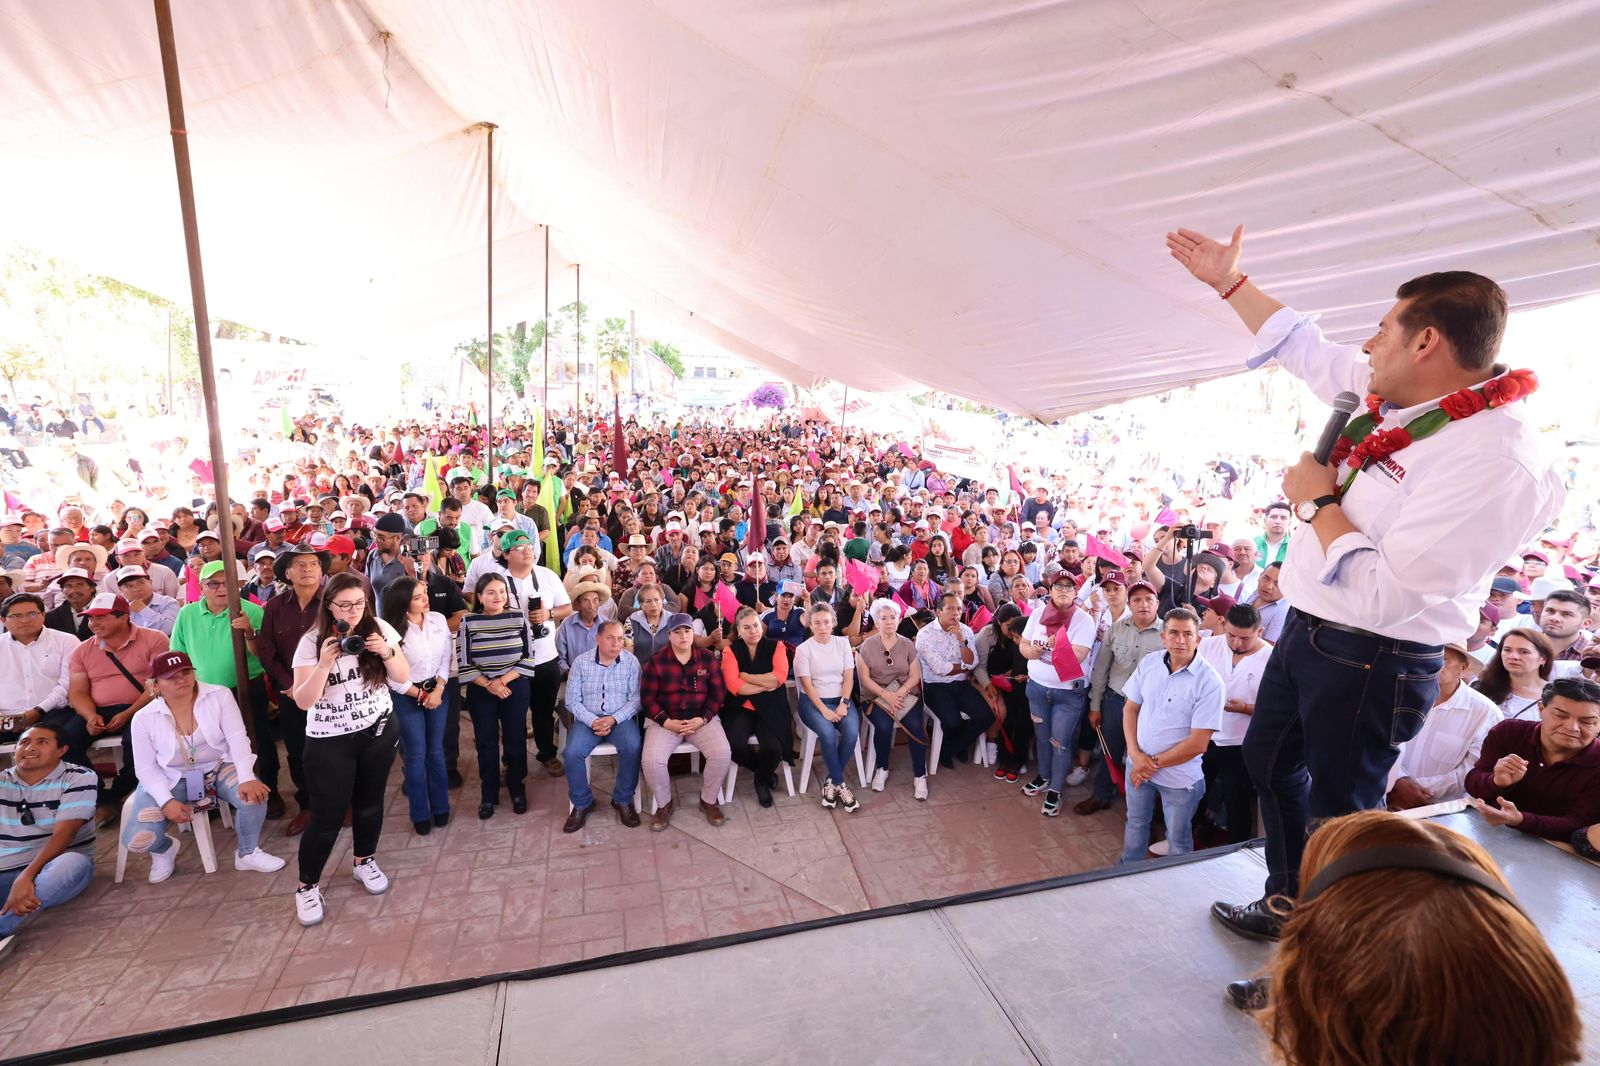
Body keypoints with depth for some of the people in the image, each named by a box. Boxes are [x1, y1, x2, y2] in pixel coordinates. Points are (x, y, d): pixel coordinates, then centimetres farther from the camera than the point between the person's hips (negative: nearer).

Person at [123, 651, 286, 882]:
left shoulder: (219, 695, -11)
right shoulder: (144, 718, -7)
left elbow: (237, 738, -17)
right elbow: (146, 768, -4)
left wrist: (246, 778, -31)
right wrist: (166, 801, -21)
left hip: (218, 768, -1)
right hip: (171, 779, 1)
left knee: (253, 795, -30)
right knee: (136, 841, -18)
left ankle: (247, 853, -3)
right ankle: (165, 849, 22)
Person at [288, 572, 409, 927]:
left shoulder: (380, 629, -7)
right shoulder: (312, 642, -13)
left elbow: (403, 677, -3)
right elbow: (303, 701, -16)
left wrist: (387, 652, -22)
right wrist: (325, 663, -31)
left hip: (378, 731, 3)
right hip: (330, 741, -2)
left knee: (370, 801, 16)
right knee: (327, 815, 1)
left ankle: (364, 861, 39)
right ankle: (307, 885, 23)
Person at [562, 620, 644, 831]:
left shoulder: (631, 662, -2)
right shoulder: (581, 662, -1)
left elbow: (636, 698, -5)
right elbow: (572, 699, -1)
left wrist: (614, 719, -19)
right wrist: (592, 721, -15)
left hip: (621, 718, -1)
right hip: (588, 718, 1)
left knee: (633, 747, -30)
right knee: (572, 753, -25)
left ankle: (623, 800, -6)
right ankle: (581, 803, 0)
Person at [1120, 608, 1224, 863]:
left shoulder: (1209, 682, -19)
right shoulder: (1148, 663, -6)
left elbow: (1198, 743, -19)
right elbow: (1130, 708, 2)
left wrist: (1154, 763, -14)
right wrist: (1135, 754, -10)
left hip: (1180, 776, -4)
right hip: (1137, 765, 4)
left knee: (1178, 839, 16)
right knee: (1135, 823, 23)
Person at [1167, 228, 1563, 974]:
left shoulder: (1495, 460, -27)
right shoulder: (1386, 396, -1)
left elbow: (1380, 595, -30)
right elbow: (1305, 348, 17)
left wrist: (1318, 500, -18)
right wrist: (1228, 282, 20)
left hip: (1370, 662, -9)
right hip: (1307, 630, 10)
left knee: (1339, 809, 7)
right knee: (1270, 761, 24)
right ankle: (1289, 903, 47)